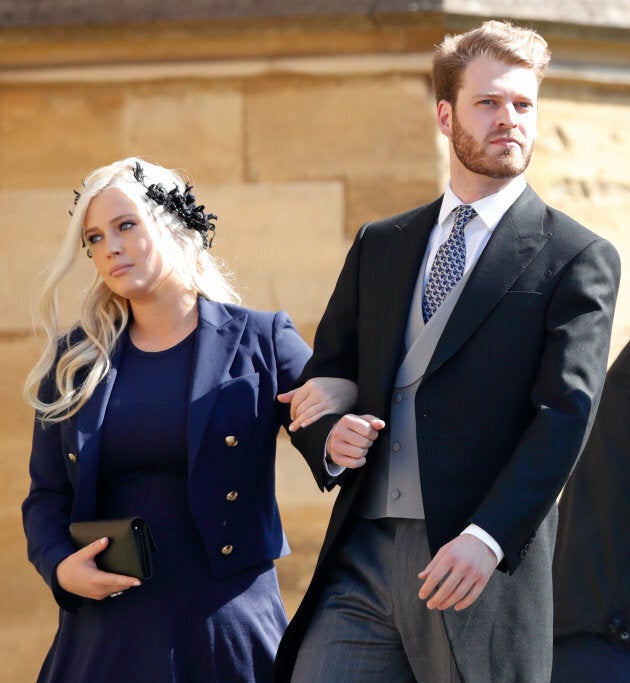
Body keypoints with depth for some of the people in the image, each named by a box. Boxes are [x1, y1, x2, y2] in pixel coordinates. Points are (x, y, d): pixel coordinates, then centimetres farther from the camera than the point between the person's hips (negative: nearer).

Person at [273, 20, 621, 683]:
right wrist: (329, 439, -5)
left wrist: (486, 538, -20)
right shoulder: (378, 246, 17)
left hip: (479, 569, -3)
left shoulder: (578, 259, 2)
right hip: (361, 560, 4)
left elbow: (565, 414, -8)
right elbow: (320, 380, 19)